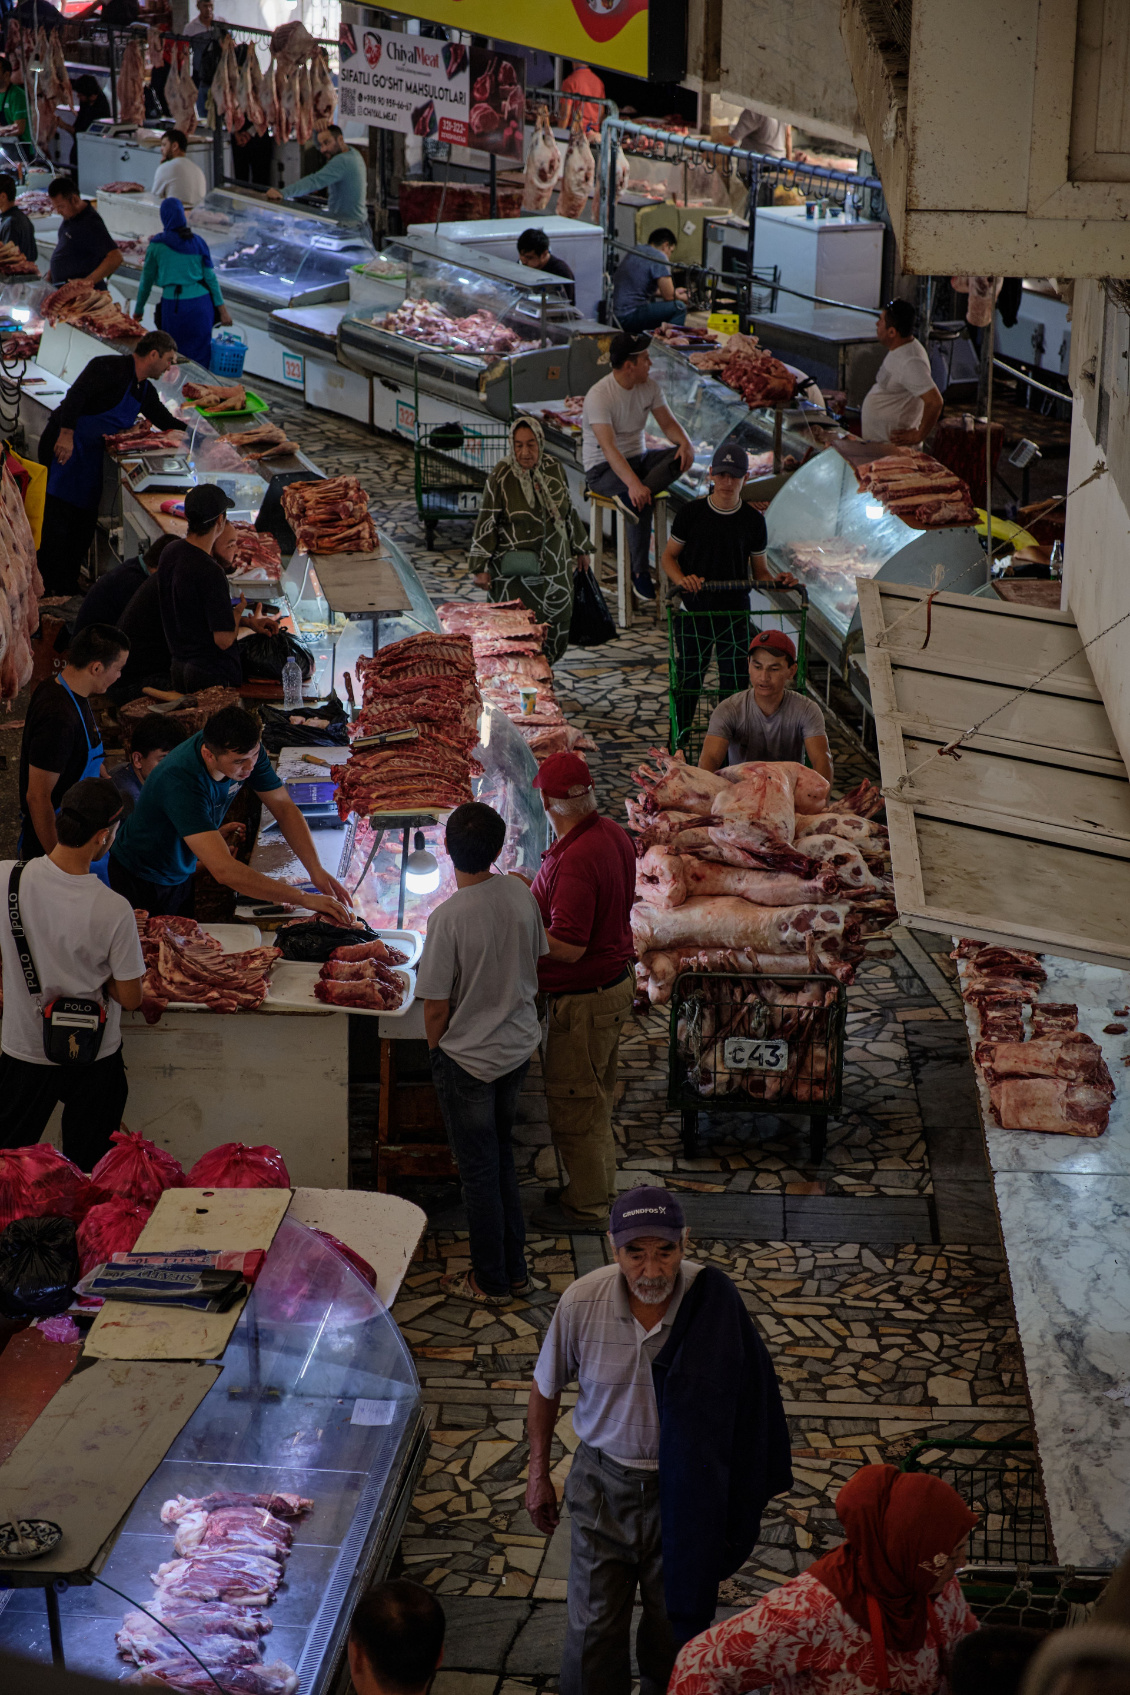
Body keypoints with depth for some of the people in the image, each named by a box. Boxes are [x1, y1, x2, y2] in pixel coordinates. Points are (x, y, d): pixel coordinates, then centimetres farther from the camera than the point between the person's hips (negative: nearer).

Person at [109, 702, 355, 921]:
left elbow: (284, 808, -9)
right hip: (143, 884, -7)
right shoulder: (180, 782, -43)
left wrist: (316, 870, -24)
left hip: (184, 873, 7)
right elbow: (224, 870, -50)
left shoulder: (246, 750, -21)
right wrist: (304, 898, -50)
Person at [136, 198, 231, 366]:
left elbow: (146, 280, 4)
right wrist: (222, 309, 6)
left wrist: (138, 310, 16)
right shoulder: (197, 242, 3)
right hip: (200, 302, 2)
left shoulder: (157, 245, -2)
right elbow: (210, 277, 3)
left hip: (174, 306, -2)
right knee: (200, 355, 8)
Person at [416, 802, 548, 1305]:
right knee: (502, 1157, 22)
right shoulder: (520, 894, -8)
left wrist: (435, 1049, 1)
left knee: (478, 1170, 9)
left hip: (467, 1059, -6)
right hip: (519, 1047, 6)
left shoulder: (448, 917, -26)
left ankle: (491, 1281, 22)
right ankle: (514, 1268, 31)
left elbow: (437, 1007, -19)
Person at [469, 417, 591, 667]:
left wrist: (580, 549, 22)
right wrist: (480, 567, -11)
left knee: (556, 632, 8)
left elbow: (569, 511, 15)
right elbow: (486, 522, -9)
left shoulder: (554, 470, 2)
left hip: (555, 566, 5)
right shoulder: (501, 477, -12)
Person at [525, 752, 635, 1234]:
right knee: (593, 1099, 22)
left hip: (583, 1002, -9)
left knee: (574, 1104, 5)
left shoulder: (576, 860, -29)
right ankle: (596, 1188, 35)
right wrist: (536, 893, 14)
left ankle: (587, 1206, 18)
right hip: (614, 982, 10)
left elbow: (568, 947, -29)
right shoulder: (611, 834, 0)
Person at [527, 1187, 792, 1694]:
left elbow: (740, 1403, -9)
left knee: (675, 1616, 20)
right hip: (603, 1482, 0)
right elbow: (546, 1389, -2)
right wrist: (538, 1473, 4)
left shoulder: (713, 1302, -22)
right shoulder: (582, 1301, -20)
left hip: (683, 1487, 0)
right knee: (592, 1624, 8)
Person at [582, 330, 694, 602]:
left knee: (683, 457, -20)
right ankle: (640, 572, -23)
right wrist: (633, 483, -47)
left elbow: (668, 423, 2)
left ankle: (629, 499, -35)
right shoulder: (599, 395, -23)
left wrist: (685, 443, -23)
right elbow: (608, 447, -33)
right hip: (603, 469, -7)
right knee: (642, 500, -35)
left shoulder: (649, 387, 1)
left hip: (638, 457, 7)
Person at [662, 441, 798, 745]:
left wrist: (776, 580, -14)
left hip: (735, 612, 1)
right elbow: (668, 556, 5)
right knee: (687, 684, 5)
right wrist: (681, 579, -16)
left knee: (736, 684, 1)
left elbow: (759, 572, 9)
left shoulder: (753, 520, 3)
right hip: (694, 610, -1)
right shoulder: (690, 513, -1)